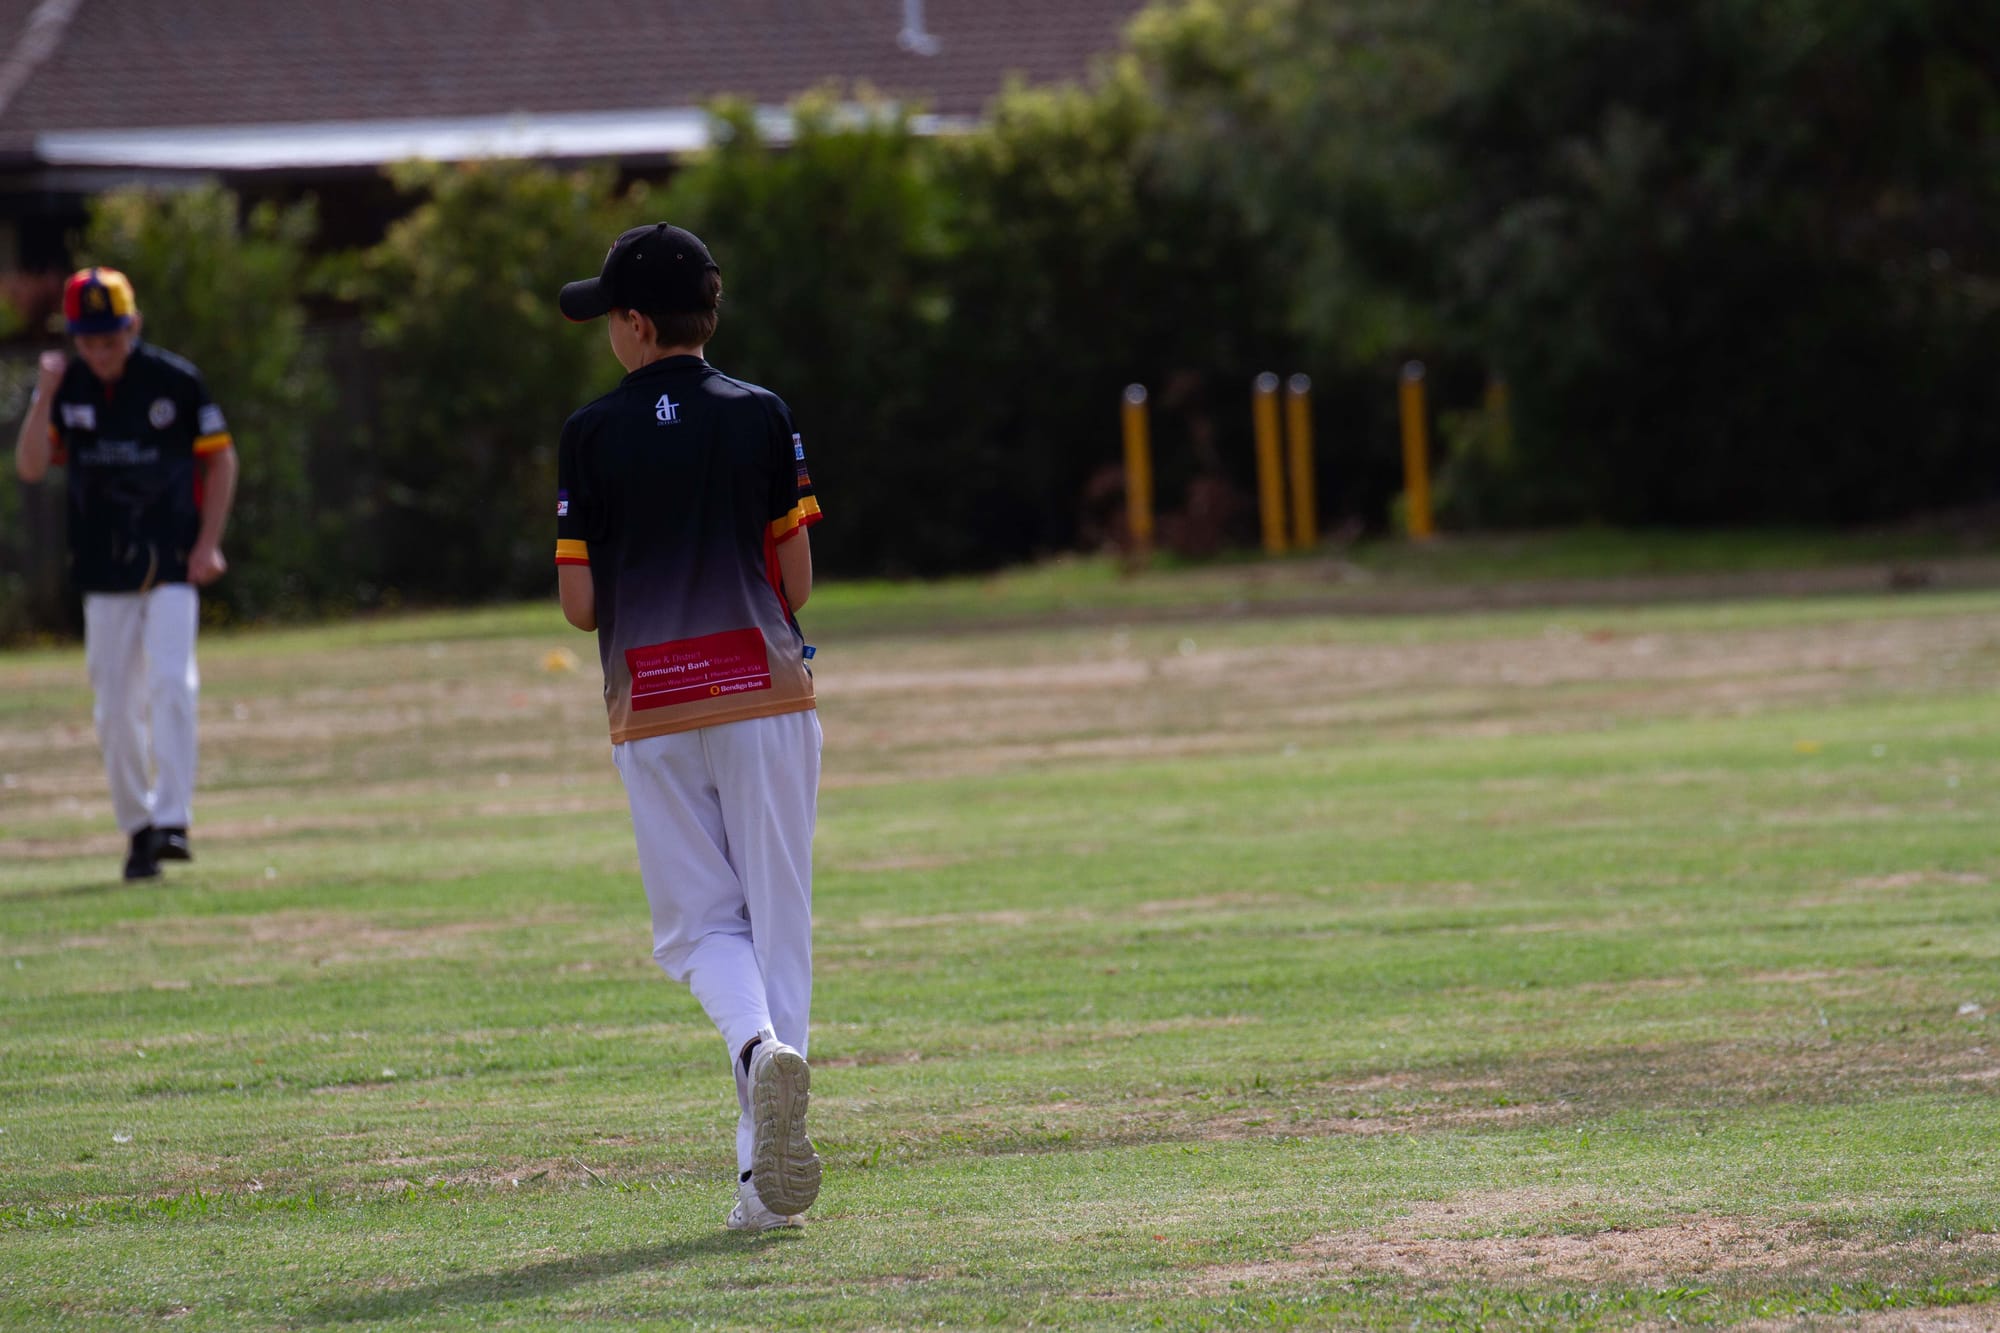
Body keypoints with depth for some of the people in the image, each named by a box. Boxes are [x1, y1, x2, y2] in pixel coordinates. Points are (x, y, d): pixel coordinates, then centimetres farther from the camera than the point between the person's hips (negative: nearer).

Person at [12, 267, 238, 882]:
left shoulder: (175, 381, -7)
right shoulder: (67, 387, 1)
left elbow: (220, 458, 1)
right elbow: (30, 467, -6)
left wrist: (208, 543, -6)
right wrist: (45, 397, -19)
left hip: (172, 563, -3)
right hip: (104, 571, 3)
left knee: (170, 682, -18)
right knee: (115, 707, 6)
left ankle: (172, 820, -20)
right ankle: (137, 829, 18)